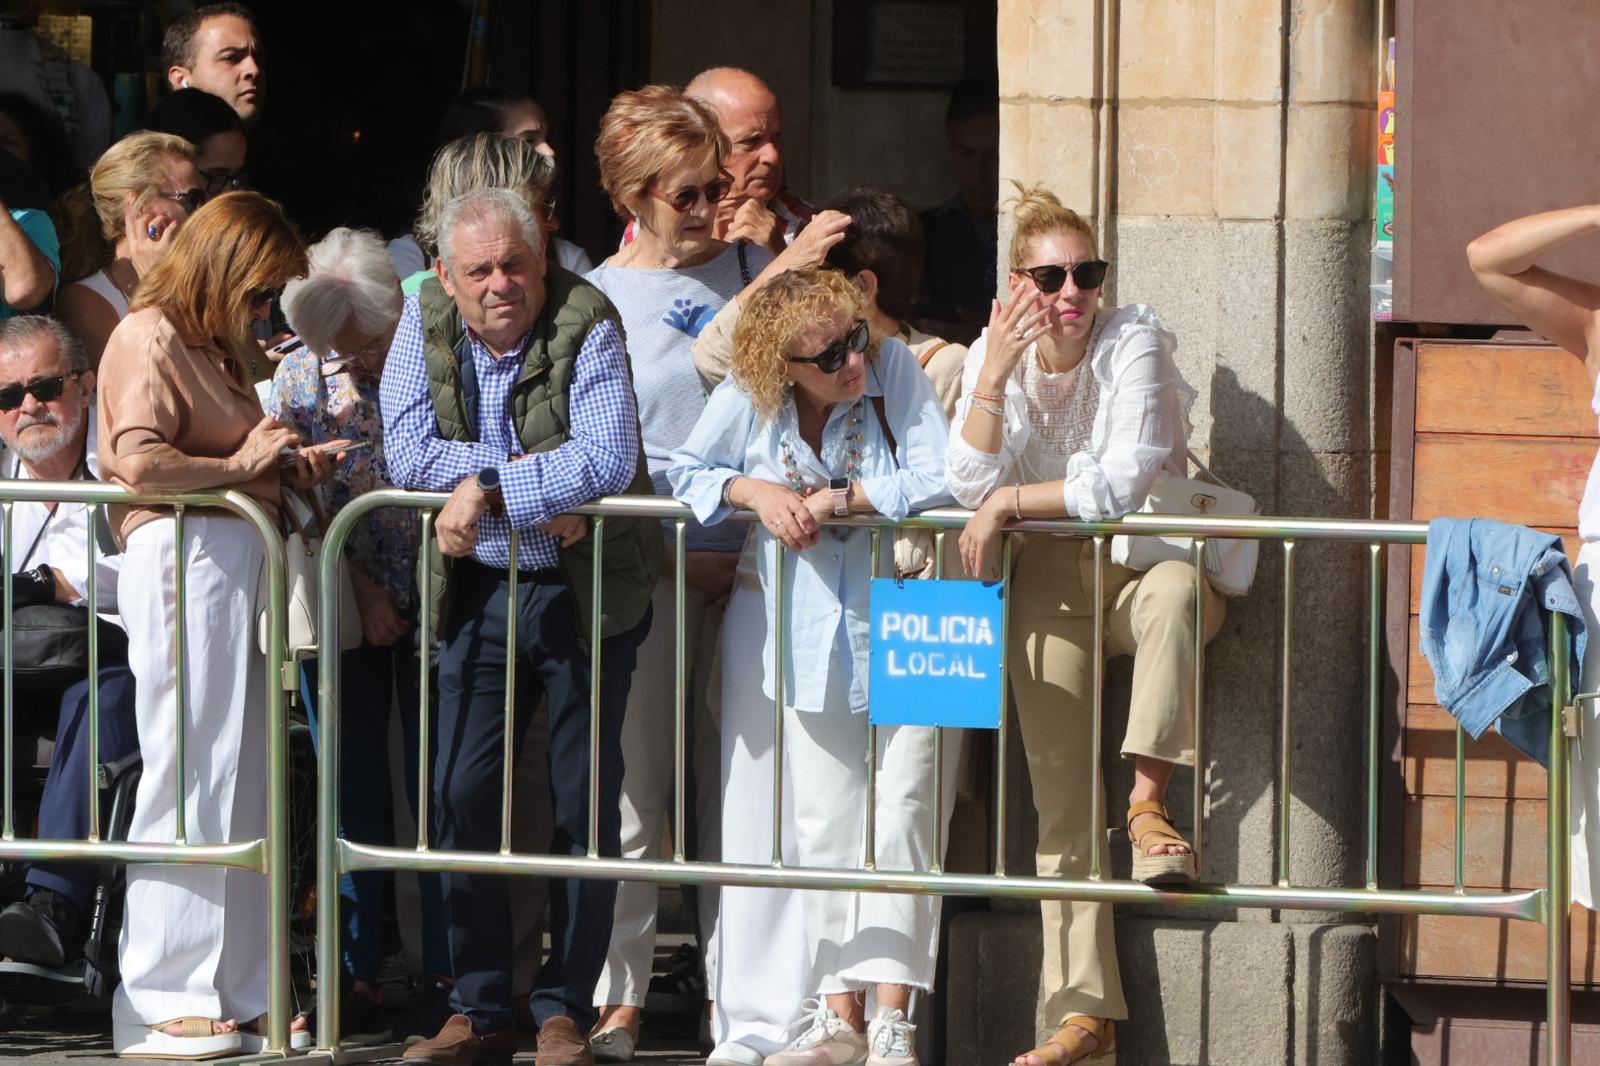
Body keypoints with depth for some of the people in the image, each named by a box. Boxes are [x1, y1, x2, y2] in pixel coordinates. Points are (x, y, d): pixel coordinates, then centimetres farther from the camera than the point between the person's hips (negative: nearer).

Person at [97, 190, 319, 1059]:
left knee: (241, 783, 9)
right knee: (189, 780, -8)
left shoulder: (213, 345, 24)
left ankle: (235, 995, 14)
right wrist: (240, 466, -10)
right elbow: (141, 462, -19)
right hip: (183, 558, -10)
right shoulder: (148, 338, -6)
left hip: (235, 563, 10)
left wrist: (283, 465, 13)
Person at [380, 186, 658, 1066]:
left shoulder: (586, 326, -16)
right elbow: (407, 450, -12)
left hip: (585, 592, -3)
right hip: (480, 593, 3)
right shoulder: (426, 319, -3)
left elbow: (609, 458, -27)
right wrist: (536, 475, -20)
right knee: (462, 798, 1)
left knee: (585, 805, 1)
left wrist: (488, 487, -26)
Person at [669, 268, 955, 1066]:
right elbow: (684, 473, 3)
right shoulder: (749, 396, -6)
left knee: (900, 812, -12)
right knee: (824, 821, 2)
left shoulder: (894, 371, -10)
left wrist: (836, 498, -17)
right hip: (808, 633, 3)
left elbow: (942, 481, -17)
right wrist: (756, 492, -15)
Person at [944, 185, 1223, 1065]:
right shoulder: (996, 353, -1)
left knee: (1176, 590, -42)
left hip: (1140, 564, -3)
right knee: (1062, 800, -4)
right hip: (1051, 583, 3)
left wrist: (1010, 501, -17)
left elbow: (1124, 482, -23)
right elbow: (970, 488, -13)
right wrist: (993, 376, -23)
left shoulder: (1134, 342, -13)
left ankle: (1148, 801, -35)